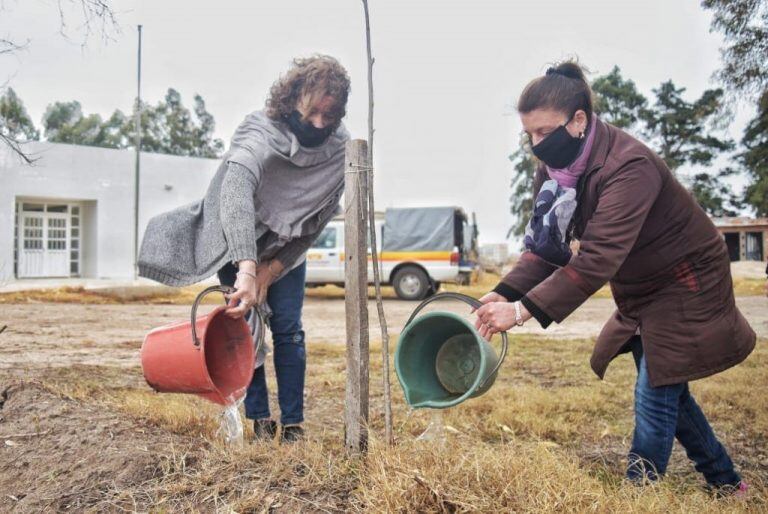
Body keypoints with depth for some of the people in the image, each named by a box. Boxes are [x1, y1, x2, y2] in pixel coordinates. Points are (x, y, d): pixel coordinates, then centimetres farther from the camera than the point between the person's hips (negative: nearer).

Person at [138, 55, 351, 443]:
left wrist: (270, 271, -17)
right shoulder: (258, 133, -32)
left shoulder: (338, 150, -20)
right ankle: (259, 418, 9)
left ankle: (293, 422, 6)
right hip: (239, 244, -2)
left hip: (286, 249, 2)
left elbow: (316, 223, -14)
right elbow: (235, 192, -52)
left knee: (288, 330, -3)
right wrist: (247, 269, -66)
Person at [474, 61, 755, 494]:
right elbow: (545, 246, -9)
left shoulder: (629, 166, -32)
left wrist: (524, 310, -45)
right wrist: (505, 293, -26)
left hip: (686, 282, -8)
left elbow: (599, 258, -41)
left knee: (656, 392, -7)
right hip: (639, 290, 8)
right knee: (667, 390, 16)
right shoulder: (556, 169, -8)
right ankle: (725, 481, 35)